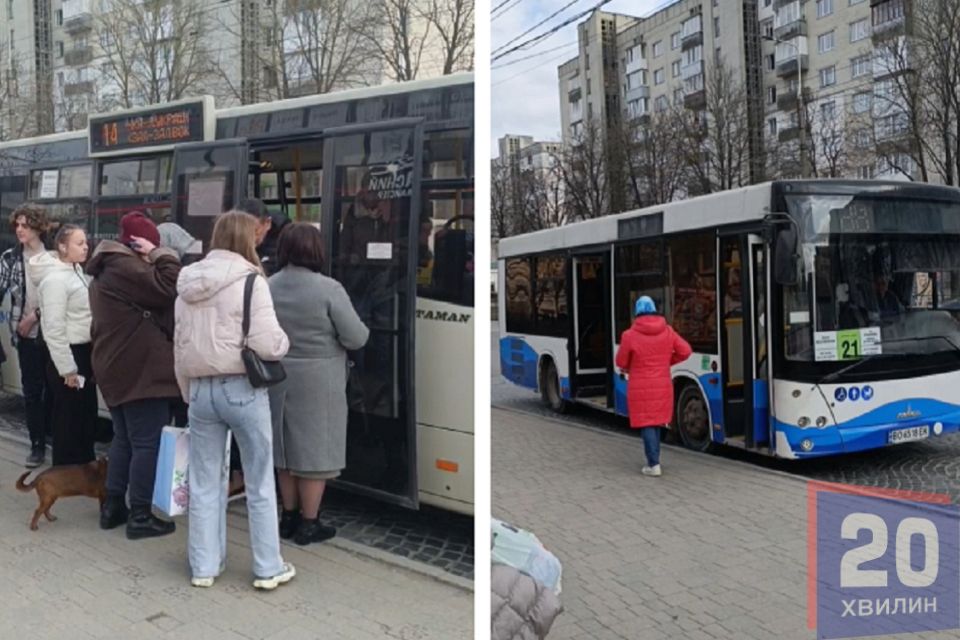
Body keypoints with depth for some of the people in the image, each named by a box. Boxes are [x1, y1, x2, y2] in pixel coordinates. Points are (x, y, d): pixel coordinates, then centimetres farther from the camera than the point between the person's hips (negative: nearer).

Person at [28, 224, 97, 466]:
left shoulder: (77, 272, 9)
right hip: (68, 356, -9)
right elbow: (54, 329, -21)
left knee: (86, 418, 17)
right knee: (69, 422, 2)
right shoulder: (55, 279, -18)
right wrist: (67, 369, -19)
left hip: (84, 353, 9)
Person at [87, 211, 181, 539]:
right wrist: (160, 254, -12)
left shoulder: (106, 268, 19)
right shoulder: (124, 266, -15)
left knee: (124, 438, 18)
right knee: (148, 443, -4)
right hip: (140, 369, -11)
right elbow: (169, 286, -24)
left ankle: (113, 506, 25)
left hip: (117, 367, 11)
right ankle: (140, 516, 1)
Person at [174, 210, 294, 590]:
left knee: (204, 484, 14)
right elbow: (268, 344, -18)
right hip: (242, 390, -5)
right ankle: (268, 569, 16)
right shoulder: (250, 281, -11)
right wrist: (284, 341, 4)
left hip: (200, 390, 6)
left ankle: (204, 567, 23)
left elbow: (180, 347, 14)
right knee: (260, 484, 7)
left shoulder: (188, 285, 9)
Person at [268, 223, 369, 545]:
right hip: (317, 382, -5)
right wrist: (363, 330, 8)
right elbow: (356, 338, -14)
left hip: (279, 379, 6)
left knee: (287, 447, 17)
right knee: (314, 450, 5)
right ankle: (309, 524, 14)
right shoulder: (328, 288, -15)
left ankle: (289, 517, 29)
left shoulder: (267, 287, 1)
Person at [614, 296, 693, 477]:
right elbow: (685, 351, 3)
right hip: (662, 387, 4)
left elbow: (621, 362, -4)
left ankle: (654, 465, -1)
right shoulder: (667, 331, -1)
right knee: (657, 423, 19)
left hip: (641, 389, -4)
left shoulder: (630, 335, -13)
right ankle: (654, 460, 26)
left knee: (646, 425, 3)